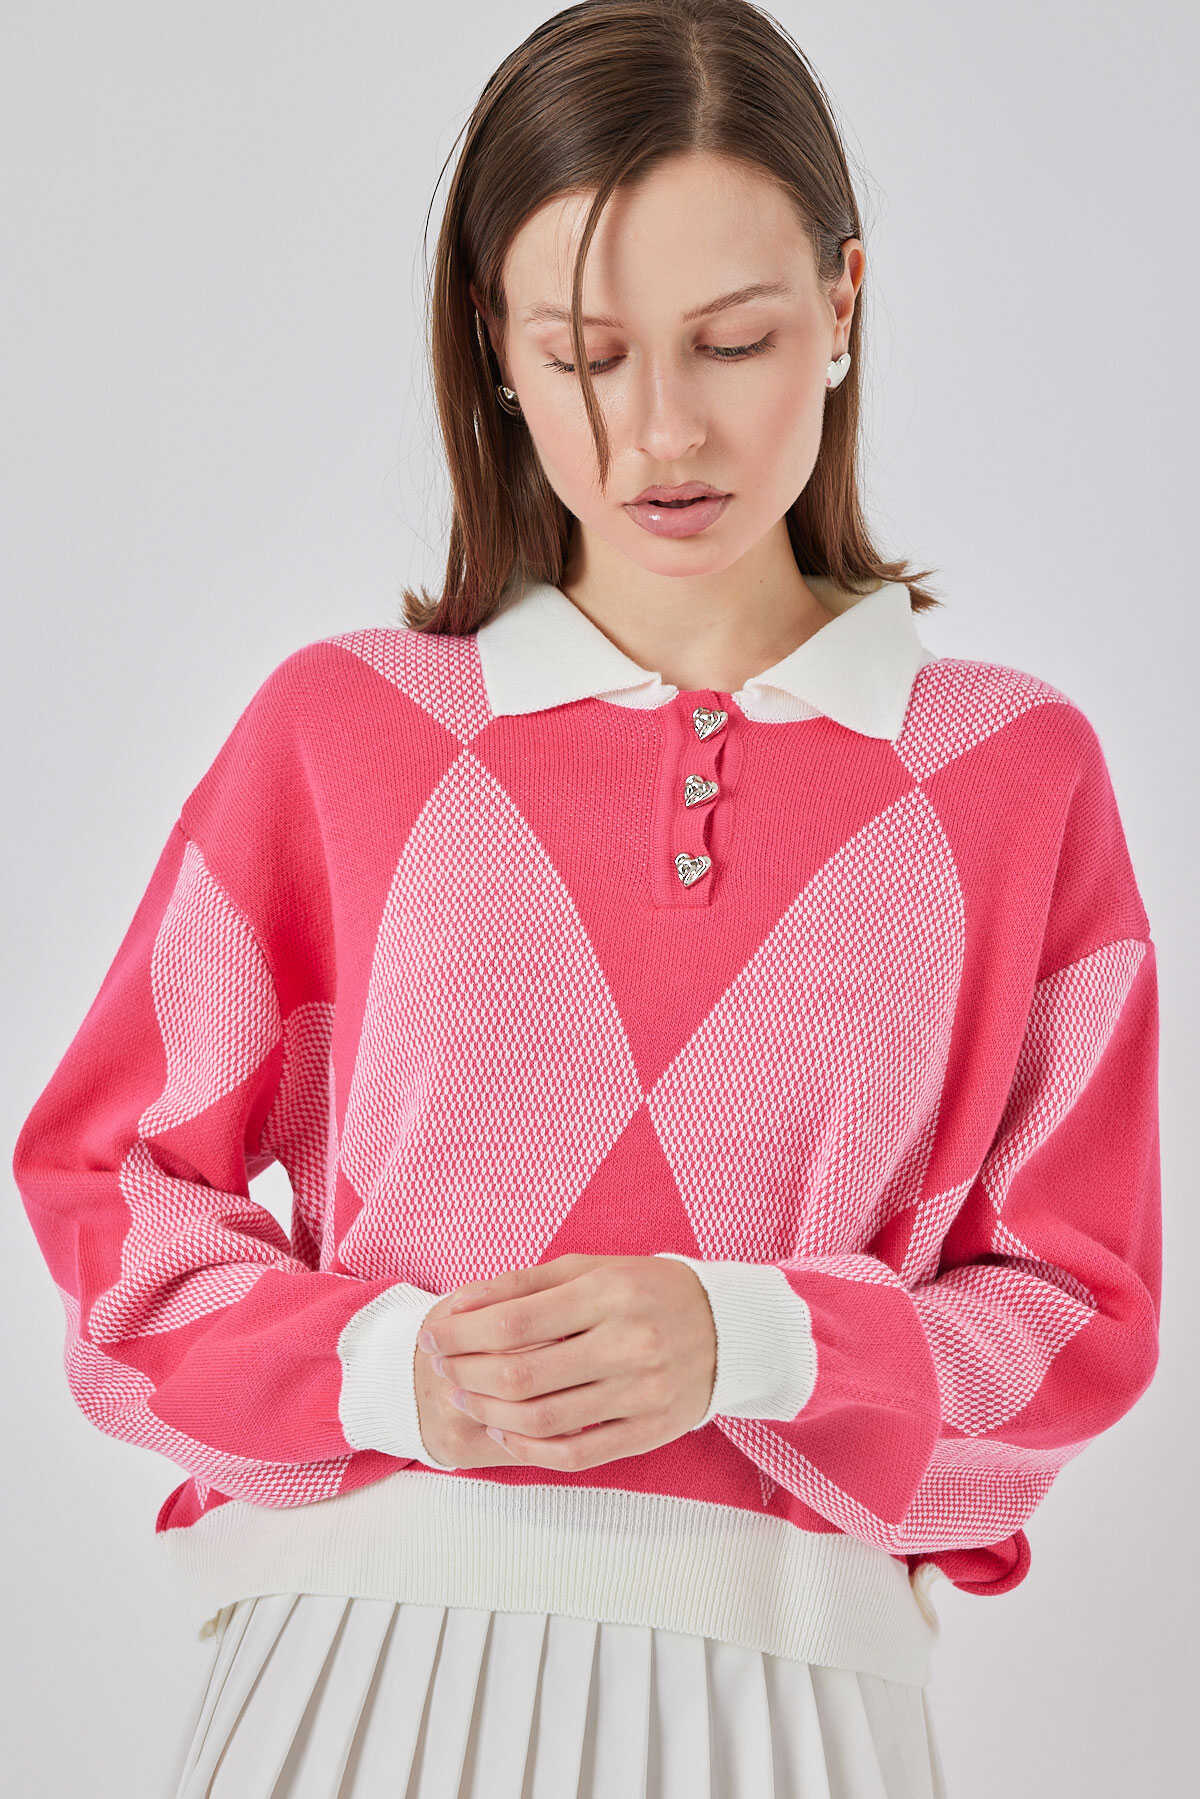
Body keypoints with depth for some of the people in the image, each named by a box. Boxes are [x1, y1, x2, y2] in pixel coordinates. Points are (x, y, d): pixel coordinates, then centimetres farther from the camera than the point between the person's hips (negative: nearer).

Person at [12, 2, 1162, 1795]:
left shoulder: (1014, 770, 3)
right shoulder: (341, 726, 3)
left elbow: (1076, 1307, 4)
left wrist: (746, 1341, -13)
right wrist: (382, 1368, -12)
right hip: (364, 1633, 0)